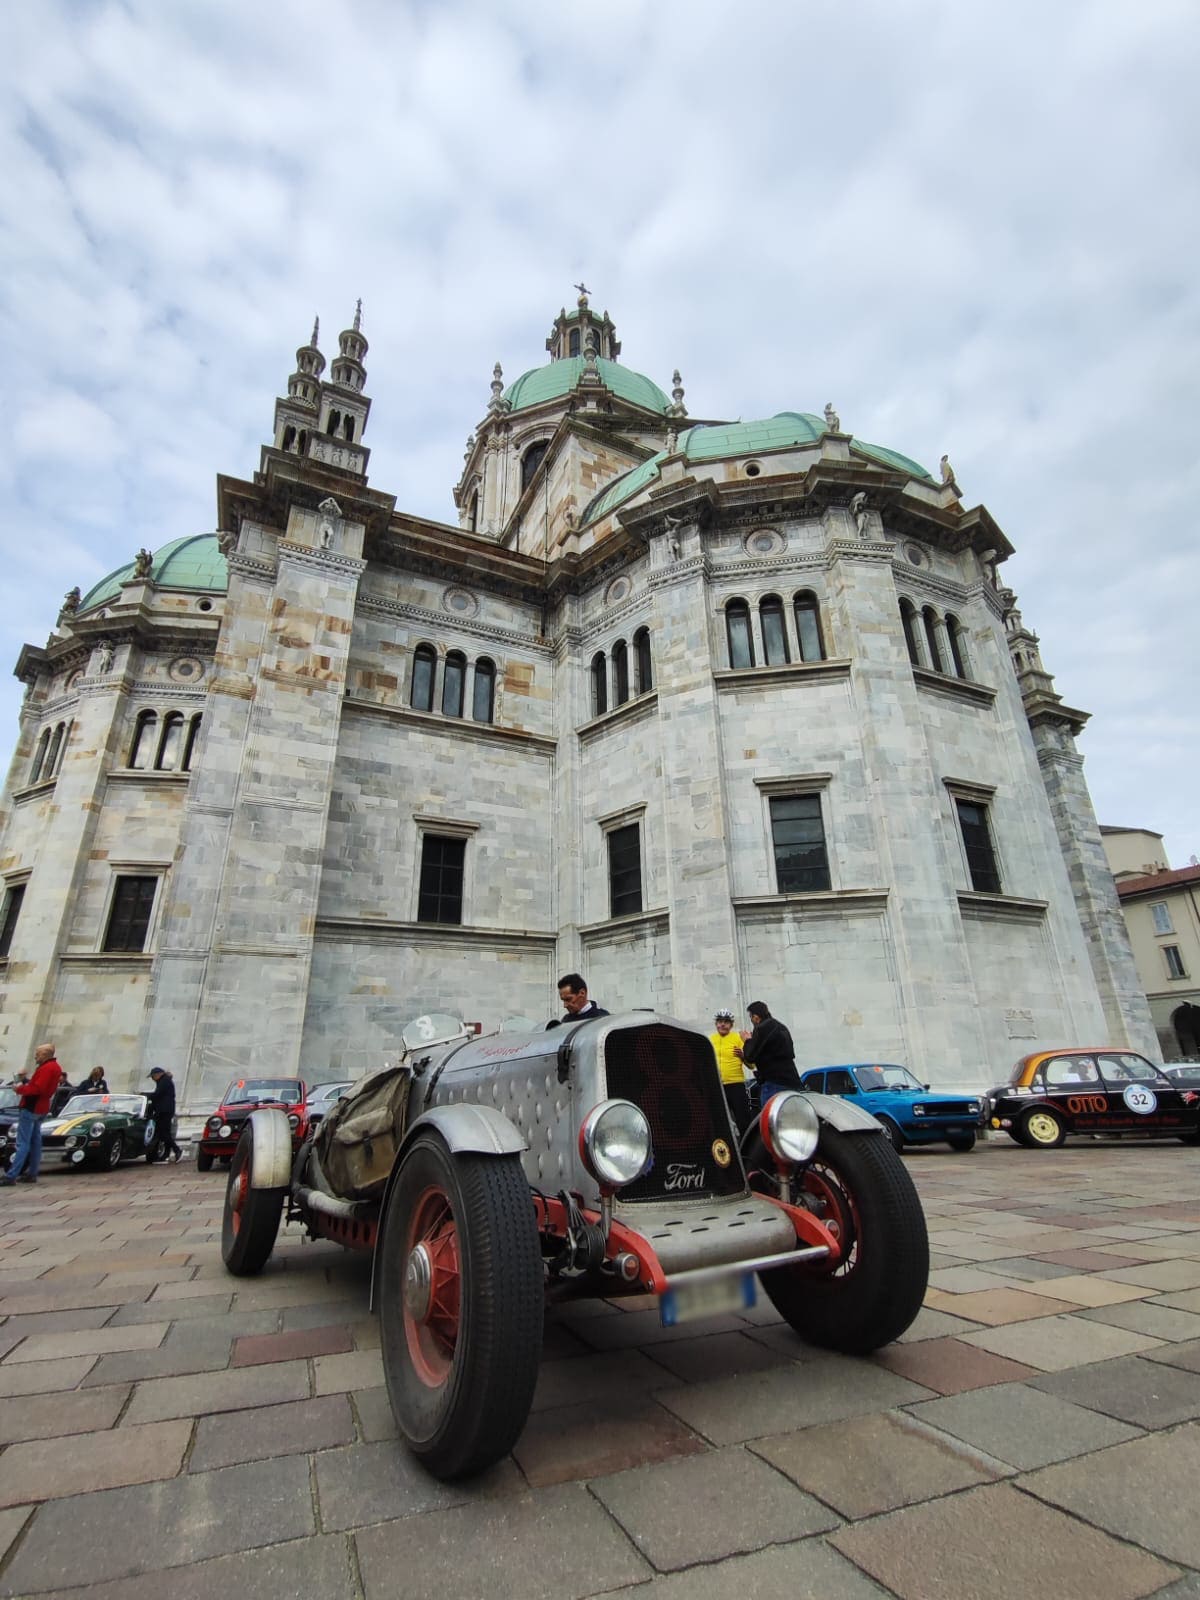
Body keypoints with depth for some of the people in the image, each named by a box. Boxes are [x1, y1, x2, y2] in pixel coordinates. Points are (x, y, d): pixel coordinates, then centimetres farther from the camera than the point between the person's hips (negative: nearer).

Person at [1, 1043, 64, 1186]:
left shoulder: (46, 1068, -18)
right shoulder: (55, 1067, 14)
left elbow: (37, 1089, -25)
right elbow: (42, 1085, 14)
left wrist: (20, 1089, -13)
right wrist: (27, 1080, 4)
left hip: (30, 1108, -10)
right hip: (40, 1108, 10)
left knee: (23, 1143, -9)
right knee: (35, 1141, 11)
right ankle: (32, 1174, 14)